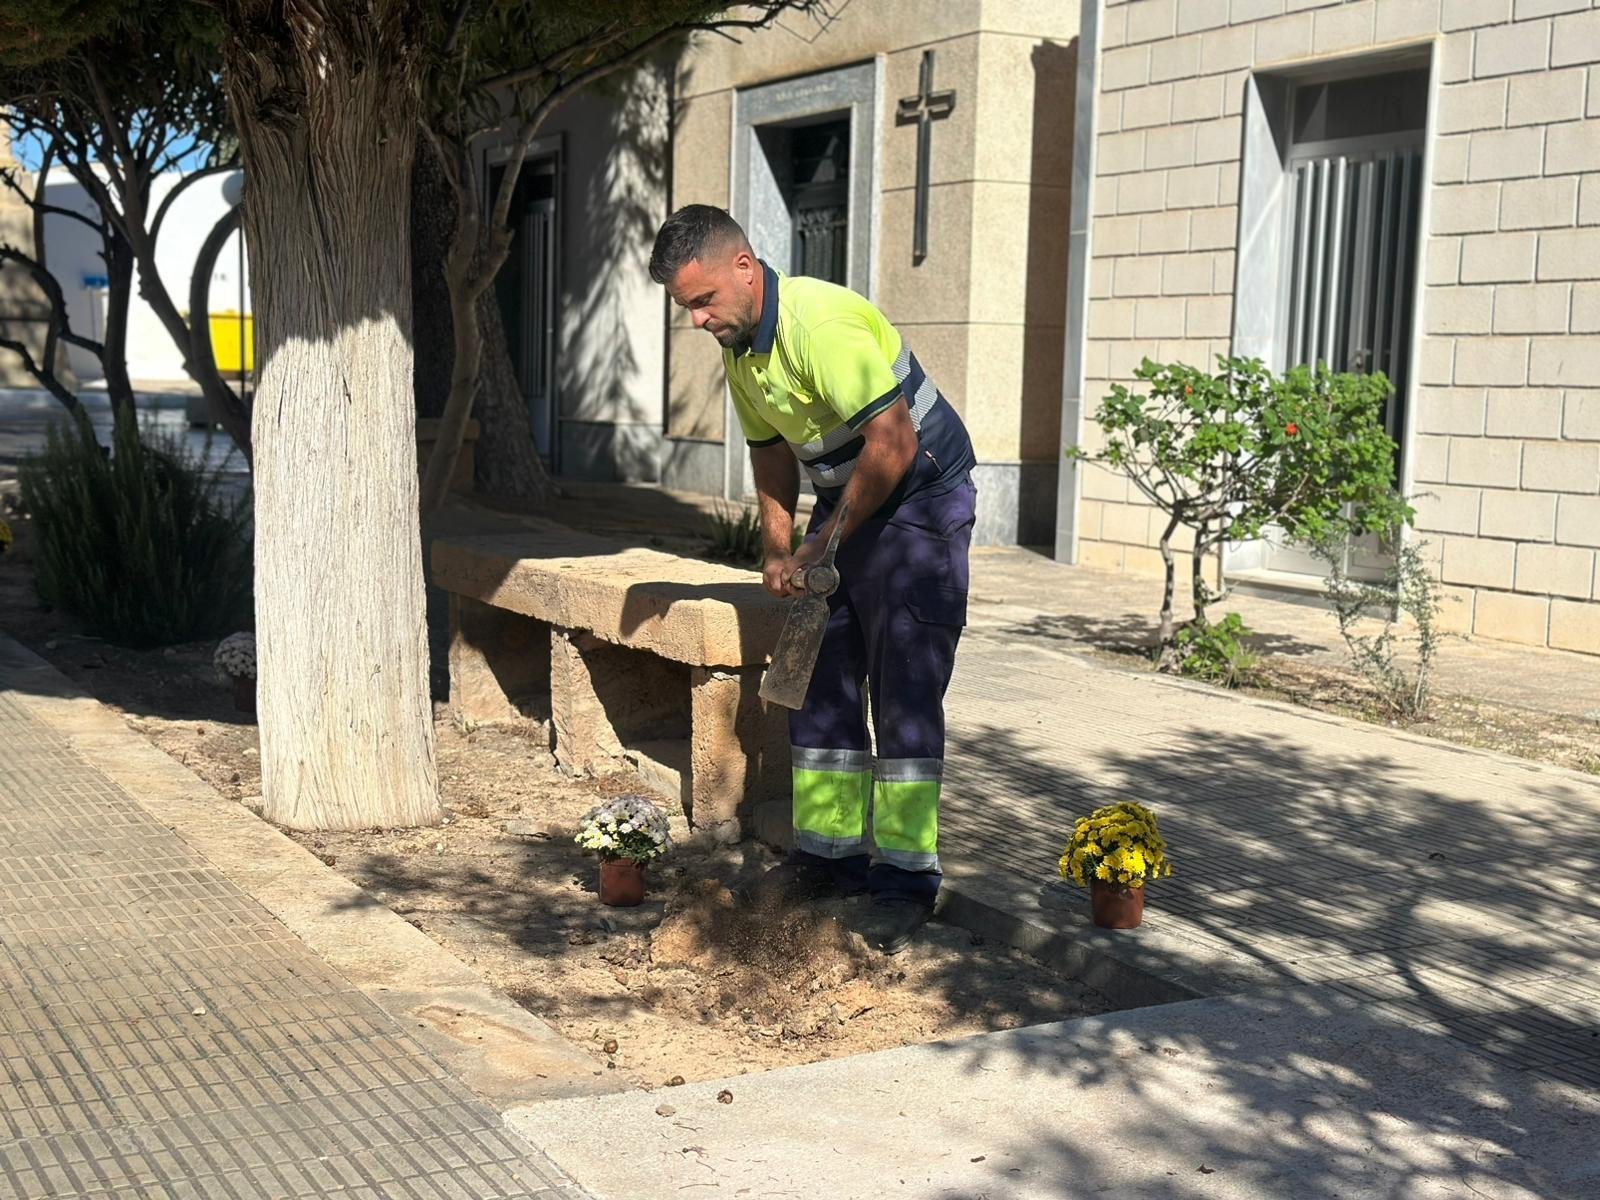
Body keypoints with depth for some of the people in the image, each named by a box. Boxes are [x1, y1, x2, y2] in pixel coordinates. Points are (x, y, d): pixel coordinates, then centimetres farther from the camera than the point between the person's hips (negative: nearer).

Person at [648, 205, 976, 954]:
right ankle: (830, 851, 18)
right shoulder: (738, 345, 4)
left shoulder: (820, 322, -26)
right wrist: (778, 550, 4)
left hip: (920, 503, -9)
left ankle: (907, 878, -3)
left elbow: (895, 443, -29)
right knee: (822, 687, 9)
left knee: (905, 696, -9)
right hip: (844, 504, 9)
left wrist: (825, 543, -20)